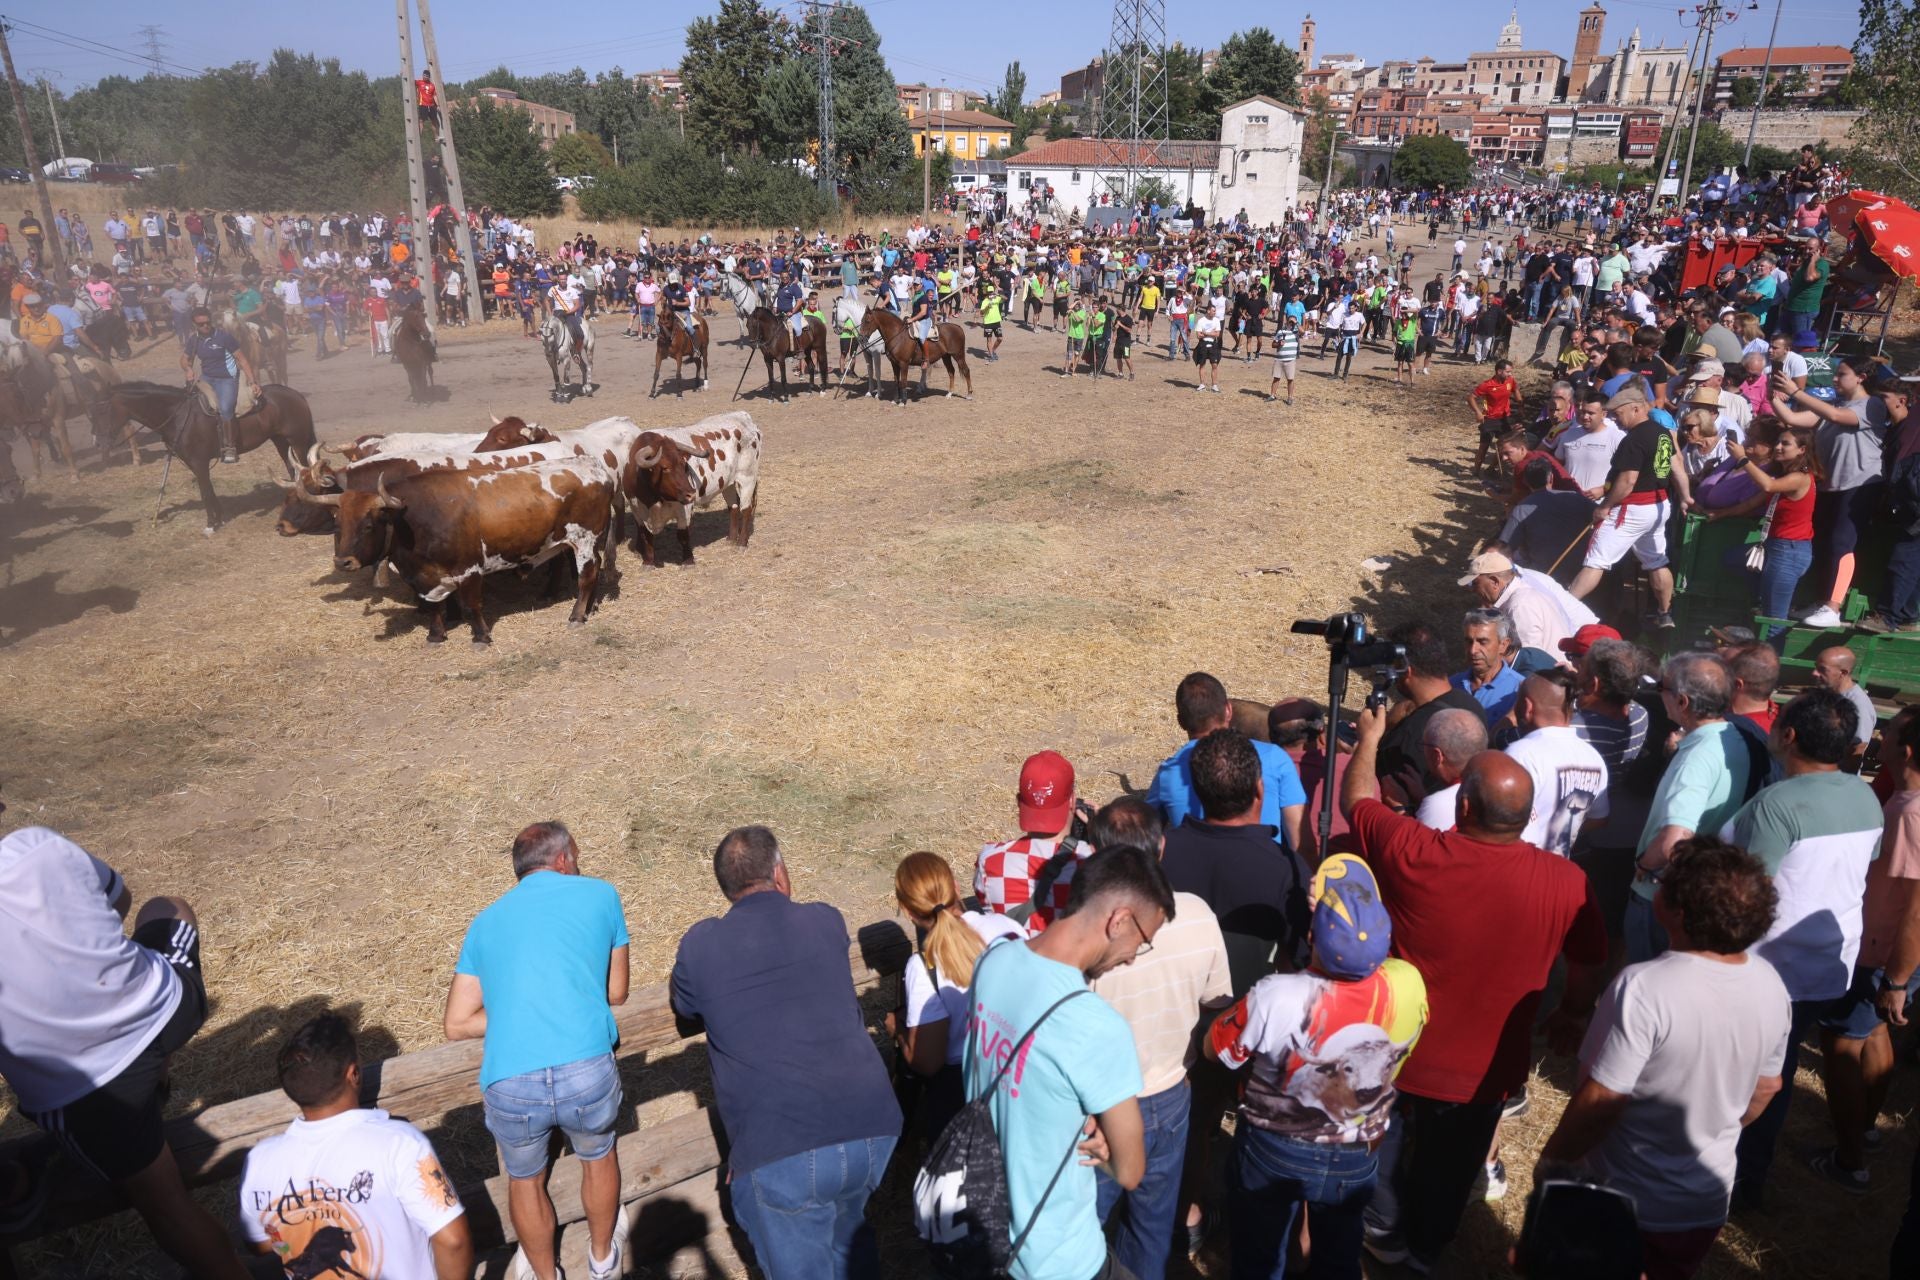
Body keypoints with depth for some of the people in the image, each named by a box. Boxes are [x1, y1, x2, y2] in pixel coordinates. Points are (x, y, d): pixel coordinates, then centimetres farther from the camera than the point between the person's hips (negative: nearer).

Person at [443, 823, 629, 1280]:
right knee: (598, 1155, 31)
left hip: (509, 1084, 1)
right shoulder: (599, 894, 14)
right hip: (586, 1070, -1)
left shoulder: (486, 921, 21)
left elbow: (457, 1024, 17)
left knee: (525, 1178, 32)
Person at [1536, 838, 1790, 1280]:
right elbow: (1764, 1089, 7)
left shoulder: (1644, 988, -33)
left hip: (1625, 1202, -6)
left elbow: (1598, 1105, -27)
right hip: (1708, 1200, 6)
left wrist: (1551, 1160, -11)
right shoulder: (1771, 986, -9)